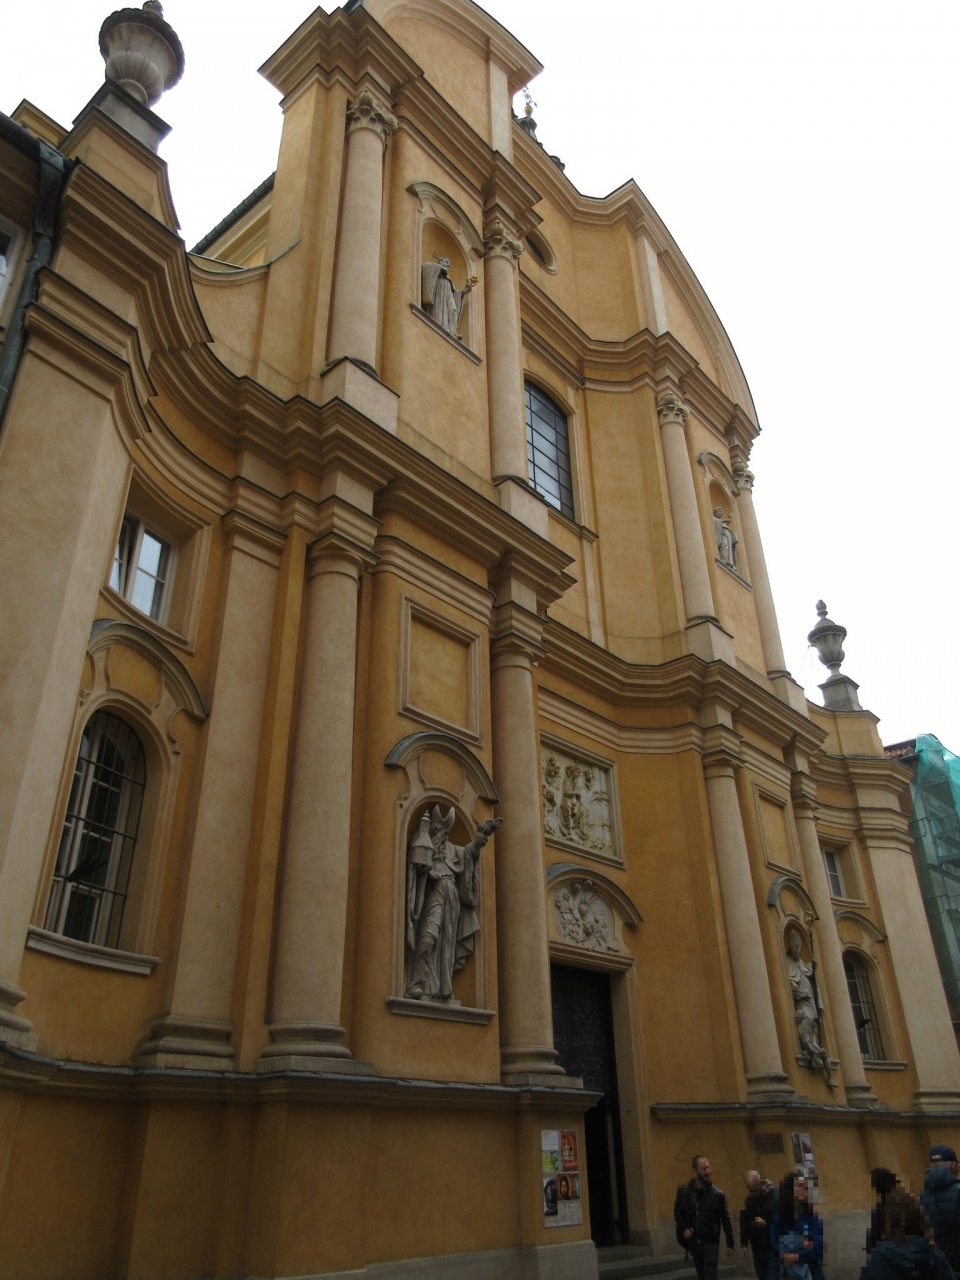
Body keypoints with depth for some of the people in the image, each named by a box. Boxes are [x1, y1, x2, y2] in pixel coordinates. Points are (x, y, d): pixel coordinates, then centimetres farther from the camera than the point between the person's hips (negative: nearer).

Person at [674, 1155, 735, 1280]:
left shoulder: (717, 1193, -6)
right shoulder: (683, 1191, -2)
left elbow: (725, 1219, -2)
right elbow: (677, 1212, 7)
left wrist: (730, 1243, -3)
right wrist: (683, 1229, -8)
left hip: (711, 1243, -2)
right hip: (694, 1242, 2)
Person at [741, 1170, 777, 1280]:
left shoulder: (775, 1196, -14)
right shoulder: (749, 1199, 3)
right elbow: (743, 1222, 9)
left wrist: (766, 1223, -23)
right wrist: (743, 1244, 4)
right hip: (757, 1247, 5)